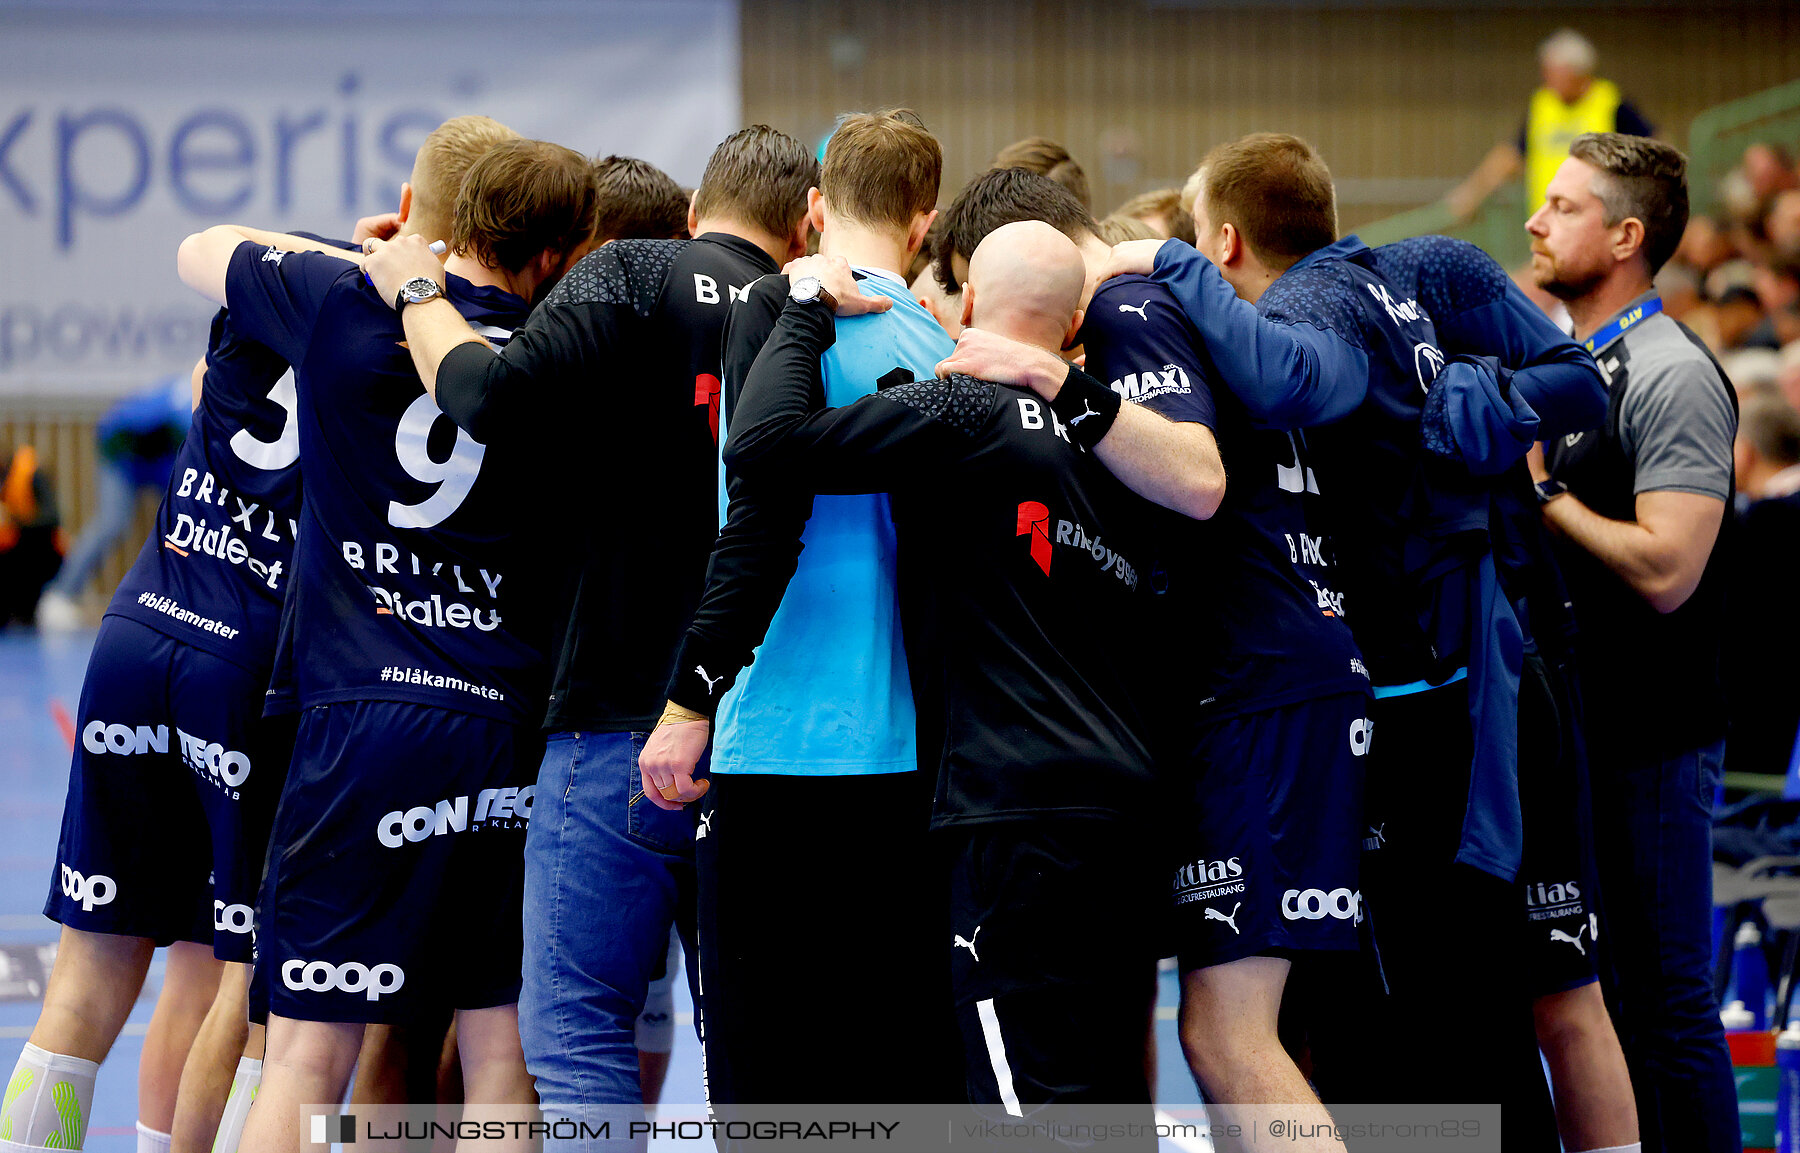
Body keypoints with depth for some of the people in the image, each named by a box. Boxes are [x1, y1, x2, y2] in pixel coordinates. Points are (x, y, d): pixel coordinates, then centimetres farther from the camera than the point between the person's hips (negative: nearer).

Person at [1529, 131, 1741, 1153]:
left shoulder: (1672, 378, -15)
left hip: (1650, 741, -9)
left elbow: (1663, 570, -24)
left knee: (1666, 996, -5)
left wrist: (1542, 490, -15)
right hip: (1568, 724, 9)